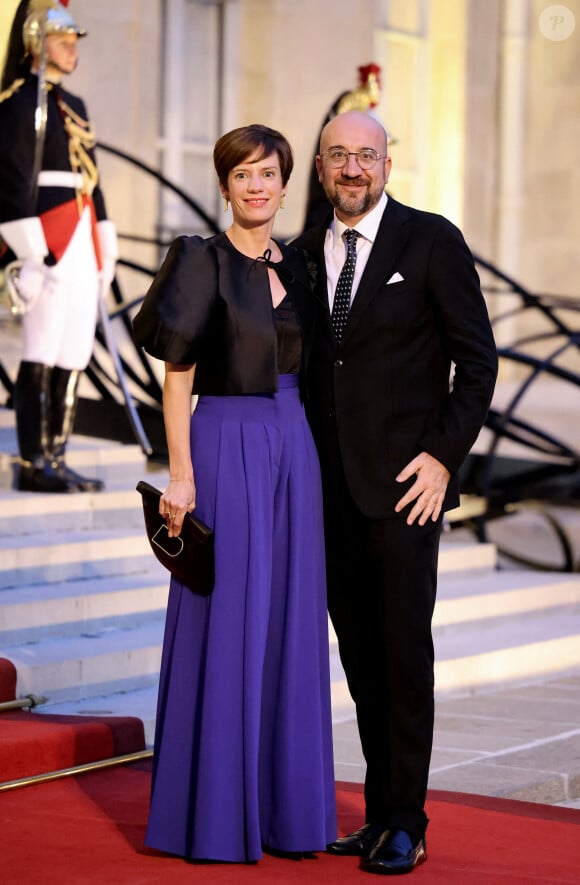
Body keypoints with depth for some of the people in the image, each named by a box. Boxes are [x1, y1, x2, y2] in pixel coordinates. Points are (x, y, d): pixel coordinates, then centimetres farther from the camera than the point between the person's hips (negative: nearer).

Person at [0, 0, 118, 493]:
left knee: (74, 354, 7)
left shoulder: (73, 106, 20)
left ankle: (56, 459, 12)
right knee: (42, 355, -8)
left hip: (80, 244, 9)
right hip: (48, 243, -9)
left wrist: (105, 249, 19)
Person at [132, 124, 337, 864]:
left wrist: (313, 458, 12)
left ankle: (283, 802, 16)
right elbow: (176, 375, -9)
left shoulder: (296, 267, 12)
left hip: (293, 453, 6)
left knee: (288, 628, 8)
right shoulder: (202, 261, -7)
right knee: (223, 628, -3)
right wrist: (181, 475, -15)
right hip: (227, 449, -6)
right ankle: (211, 810, 5)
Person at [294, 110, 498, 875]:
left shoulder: (432, 240, -3)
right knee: (360, 658, 7)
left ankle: (406, 825, 2)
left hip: (405, 482, -5)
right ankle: (380, 812, 14)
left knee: (405, 652, -4)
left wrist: (444, 455, -11)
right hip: (330, 489, 5)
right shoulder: (306, 254, 11)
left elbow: (478, 357, -4)